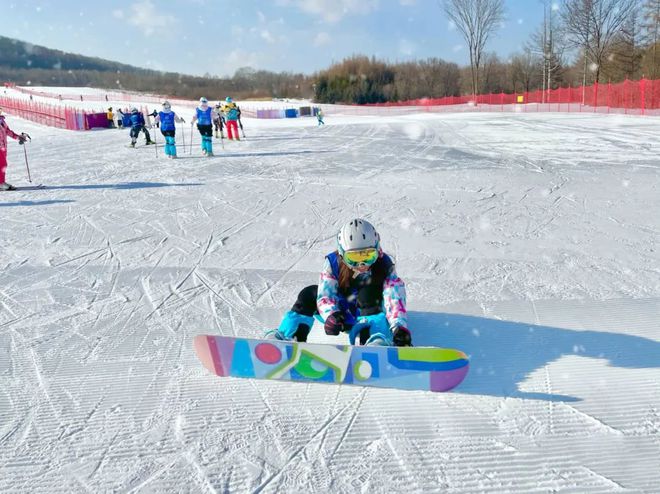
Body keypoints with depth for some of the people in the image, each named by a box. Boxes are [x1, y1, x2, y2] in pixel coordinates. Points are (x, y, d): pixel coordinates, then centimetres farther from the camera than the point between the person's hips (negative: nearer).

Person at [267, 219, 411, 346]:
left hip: (366, 317, -2)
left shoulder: (384, 266, -21)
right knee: (310, 293, -17)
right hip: (340, 316, 3)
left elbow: (394, 299, -33)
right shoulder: (333, 262, -16)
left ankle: (376, 340, -52)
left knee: (370, 292, -33)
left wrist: (399, 328, -51)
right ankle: (292, 336, -28)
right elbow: (326, 294, -21)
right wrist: (330, 315, -44)